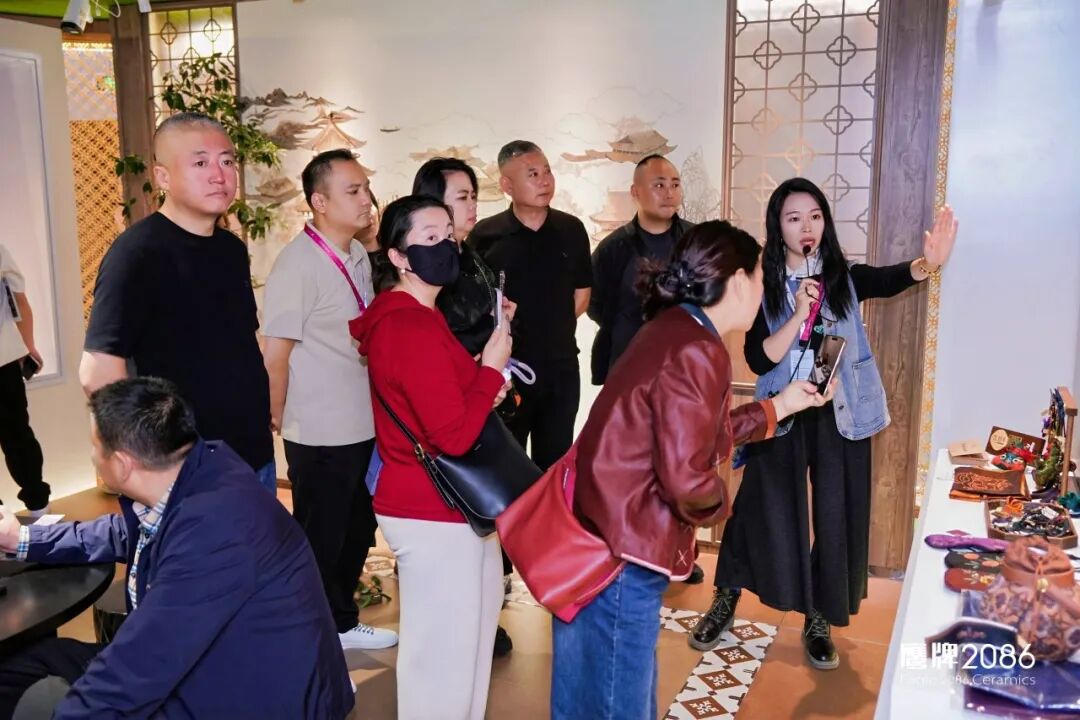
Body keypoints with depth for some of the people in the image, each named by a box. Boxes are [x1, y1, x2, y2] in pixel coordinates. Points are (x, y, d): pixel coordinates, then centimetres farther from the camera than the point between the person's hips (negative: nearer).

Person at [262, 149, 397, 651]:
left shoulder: (358, 256, 6)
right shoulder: (297, 265, -18)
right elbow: (275, 355, -15)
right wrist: (281, 421, -6)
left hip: (364, 426, 8)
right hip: (321, 436, -8)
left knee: (357, 532, 21)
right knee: (319, 543, 8)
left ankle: (343, 623, 40)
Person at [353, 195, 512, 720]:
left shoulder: (401, 316, 11)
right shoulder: (413, 328, -23)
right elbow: (455, 434, -28)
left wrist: (482, 381, 2)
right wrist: (492, 370, -13)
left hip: (436, 505, 11)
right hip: (433, 512, -11)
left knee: (463, 636, 24)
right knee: (444, 652, 4)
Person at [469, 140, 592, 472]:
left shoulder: (571, 230, 2)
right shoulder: (485, 235, -8)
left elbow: (581, 295, 10)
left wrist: (551, 330, 4)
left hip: (561, 367, 3)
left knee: (555, 465, 15)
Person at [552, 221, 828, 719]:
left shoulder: (673, 330, 11)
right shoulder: (697, 351, -20)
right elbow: (687, 475, -25)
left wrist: (779, 406, 30)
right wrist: (717, 504, -3)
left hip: (600, 536, 10)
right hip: (617, 557, -10)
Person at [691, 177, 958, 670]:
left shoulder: (845, 279, -2)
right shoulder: (764, 286, -4)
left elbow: (891, 279, -23)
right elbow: (759, 360, -12)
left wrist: (929, 264, -45)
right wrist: (799, 315, -25)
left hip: (839, 416, 1)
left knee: (835, 517, 7)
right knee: (761, 510, 6)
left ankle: (818, 622, 25)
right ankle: (725, 602, 26)